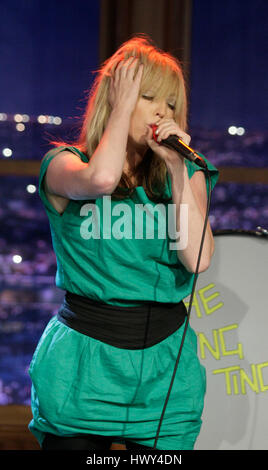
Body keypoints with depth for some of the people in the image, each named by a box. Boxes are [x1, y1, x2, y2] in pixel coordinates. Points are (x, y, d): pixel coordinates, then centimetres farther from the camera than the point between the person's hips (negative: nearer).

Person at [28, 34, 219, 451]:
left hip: (166, 368, 3)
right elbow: (101, 179, -26)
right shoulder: (64, 163, -1)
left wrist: (177, 167, -8)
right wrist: (123, 104, -11)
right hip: (82, 365, -3)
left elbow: (198, 259, -7)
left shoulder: (184, 175, 8)